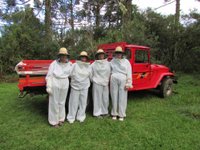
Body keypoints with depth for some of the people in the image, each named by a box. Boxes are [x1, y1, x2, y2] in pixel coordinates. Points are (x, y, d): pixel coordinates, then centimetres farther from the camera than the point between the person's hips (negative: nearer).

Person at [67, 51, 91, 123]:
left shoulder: (88, 67, 6)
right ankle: (71, 117, 16)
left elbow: (90, 75, 11)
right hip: (75, 86, -3)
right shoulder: (75, 65, -4)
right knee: (74, 102, 2)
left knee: (83, 102, 9)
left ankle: (80, 117, 25)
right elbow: (71, 74, -6)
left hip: (84, 87, 3)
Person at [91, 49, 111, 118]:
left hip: (105, 83, 4)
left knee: (105, 98, 9)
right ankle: (97, 113, 11)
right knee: (98, 98, 0)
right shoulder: (94, 64, -2)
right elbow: (90, 74, 1)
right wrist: (94, 80, 2)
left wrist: (108, 80, 5)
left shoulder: (108, 63, 7)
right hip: (97, 84, -4)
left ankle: (104, 111, 24)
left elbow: (110, 73, 10)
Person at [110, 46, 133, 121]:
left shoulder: (126, 62, 6)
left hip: (123, 80, -1)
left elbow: (129, 73, 2)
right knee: (114, 97, 6)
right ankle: (114, 114, 18)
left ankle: (121, 115, 11)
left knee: (122, 98, 1)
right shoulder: (112, 61, 10)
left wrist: (128, 84, -4)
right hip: (114, 80, 1)